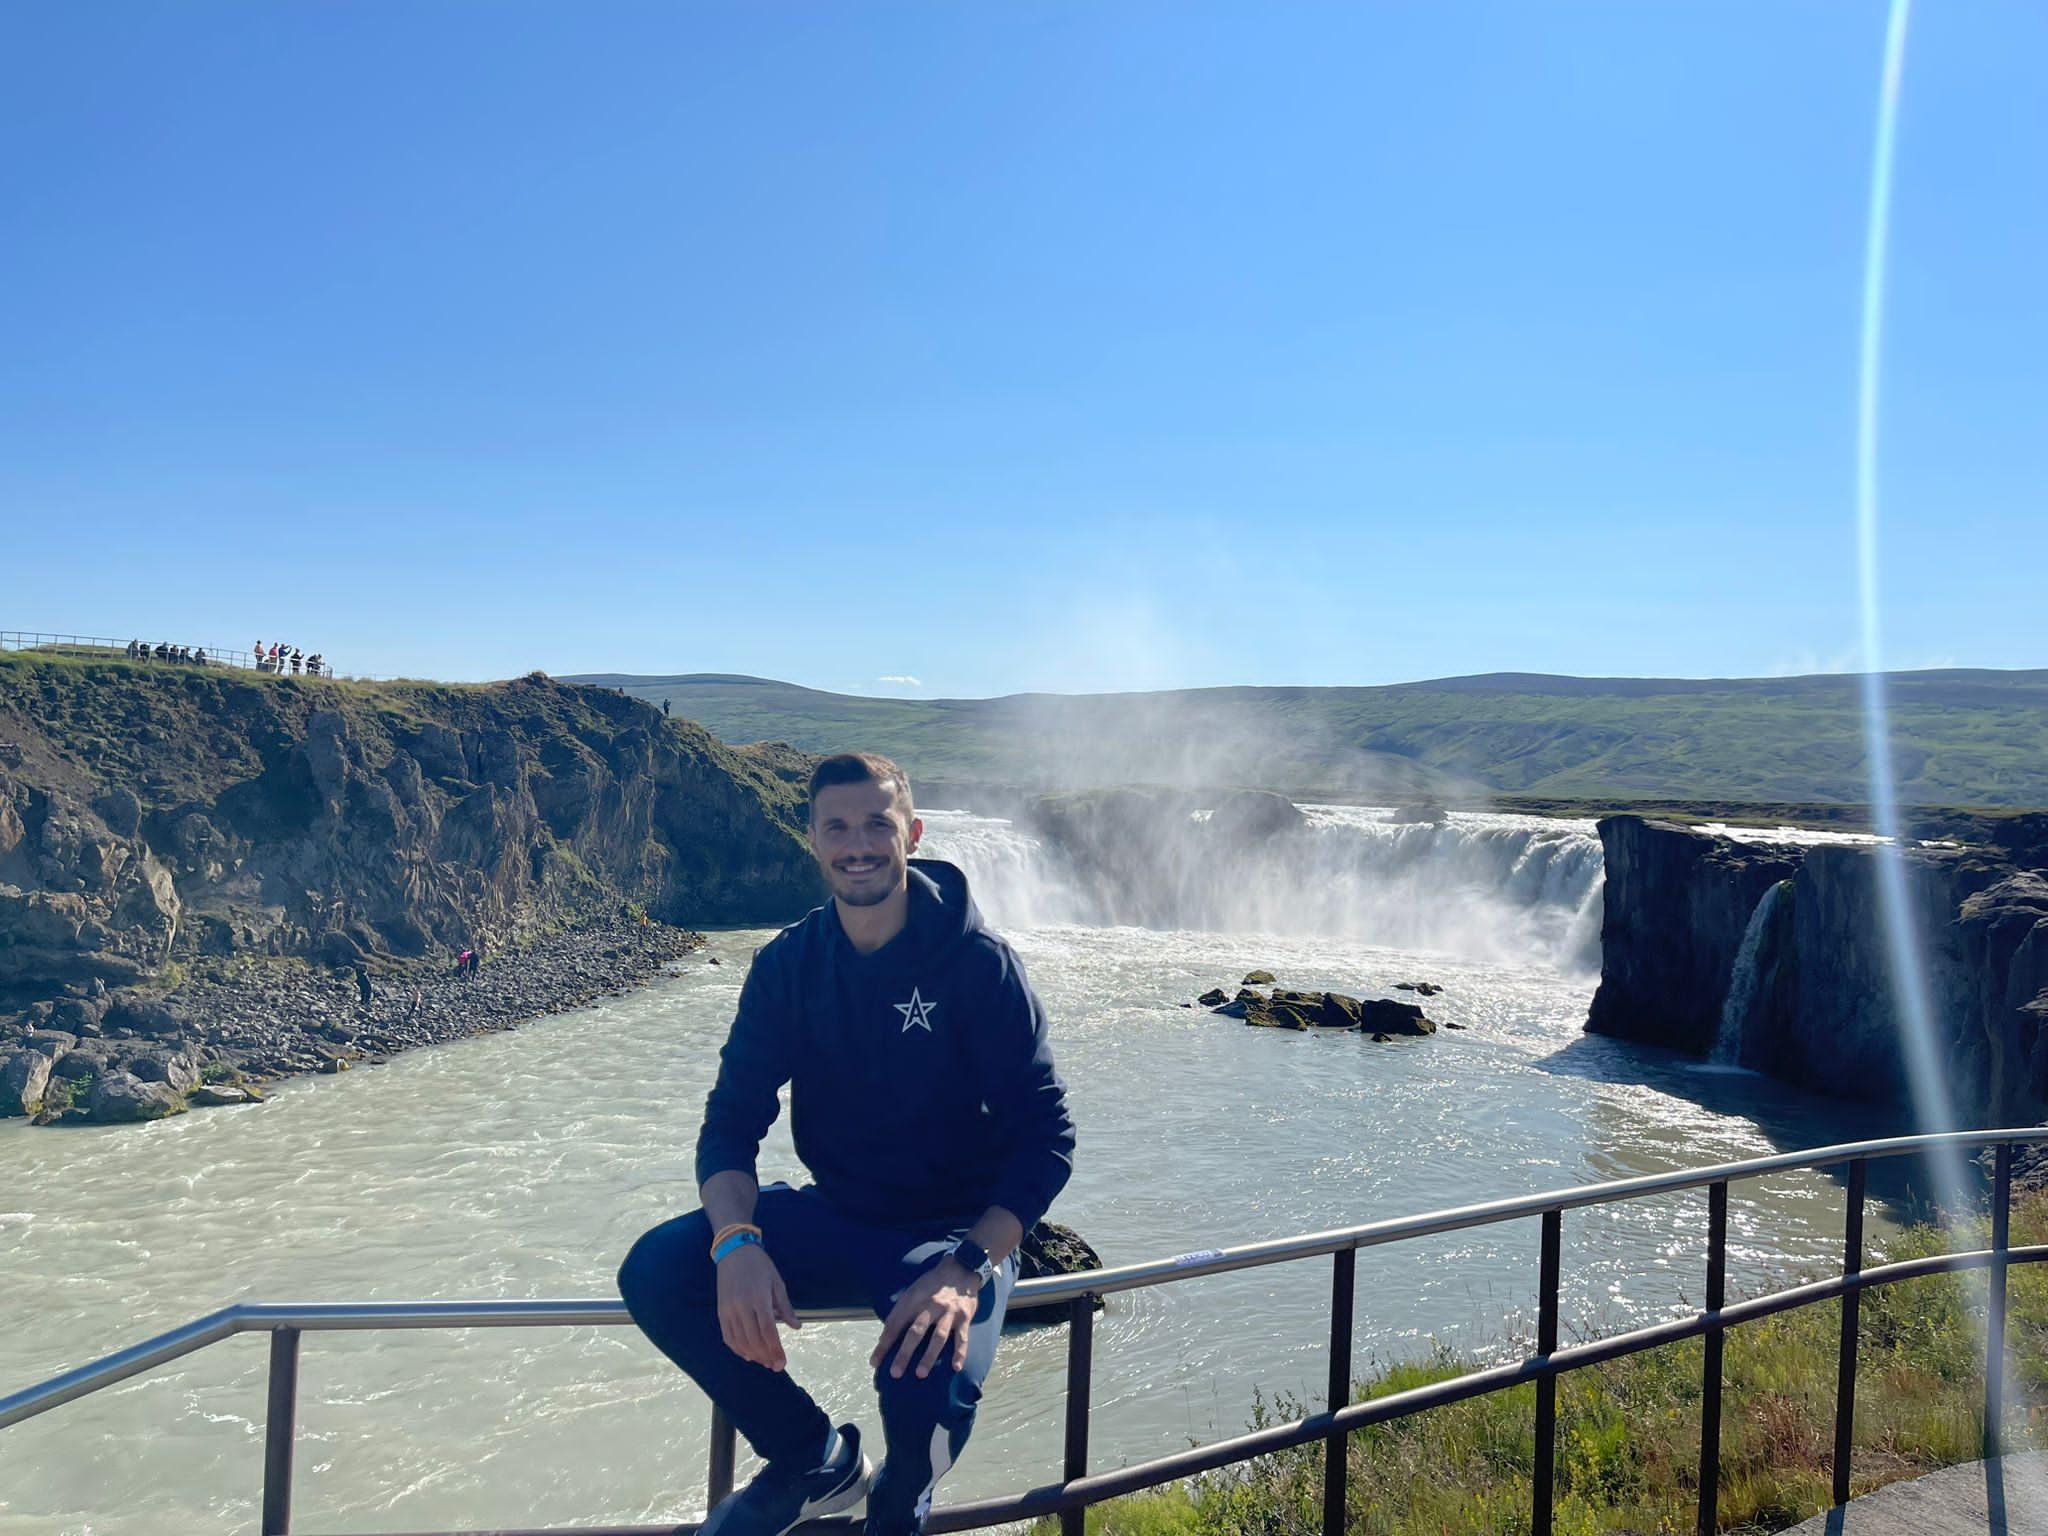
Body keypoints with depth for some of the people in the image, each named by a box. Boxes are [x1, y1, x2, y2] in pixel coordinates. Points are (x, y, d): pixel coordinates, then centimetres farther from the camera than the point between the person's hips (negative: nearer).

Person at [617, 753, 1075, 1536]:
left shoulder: (977, 962, -15)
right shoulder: (786, 964, -4)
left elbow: (1045, 1133, -16)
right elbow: (732, 1119, -5)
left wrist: (968, 1267, -31)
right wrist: (737, 1242, -26)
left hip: (954, 1229, -4)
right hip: (833, 1214, 4)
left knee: (929, 1395, -32)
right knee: (654, 1272, -19)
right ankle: (815, 1459, 6)